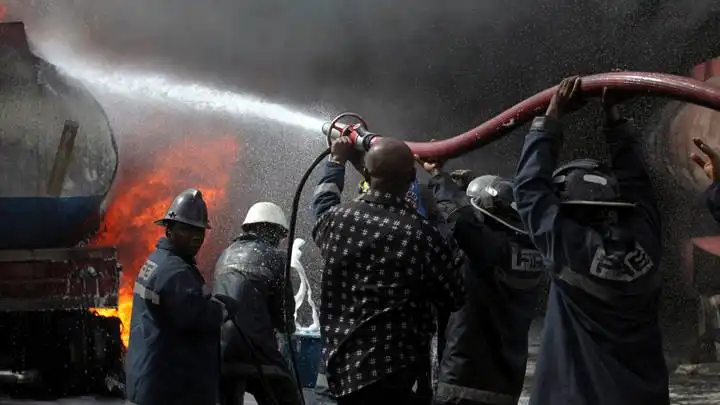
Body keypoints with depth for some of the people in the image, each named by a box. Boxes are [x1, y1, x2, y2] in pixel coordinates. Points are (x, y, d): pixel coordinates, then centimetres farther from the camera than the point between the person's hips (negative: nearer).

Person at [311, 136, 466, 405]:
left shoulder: (336, 219, 0)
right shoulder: (421, 235, -14)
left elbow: (323, 201, 27)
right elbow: (454, 299, 0)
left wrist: (336, 161, 44)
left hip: (341, 365, 6)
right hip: (389, 373, -6)